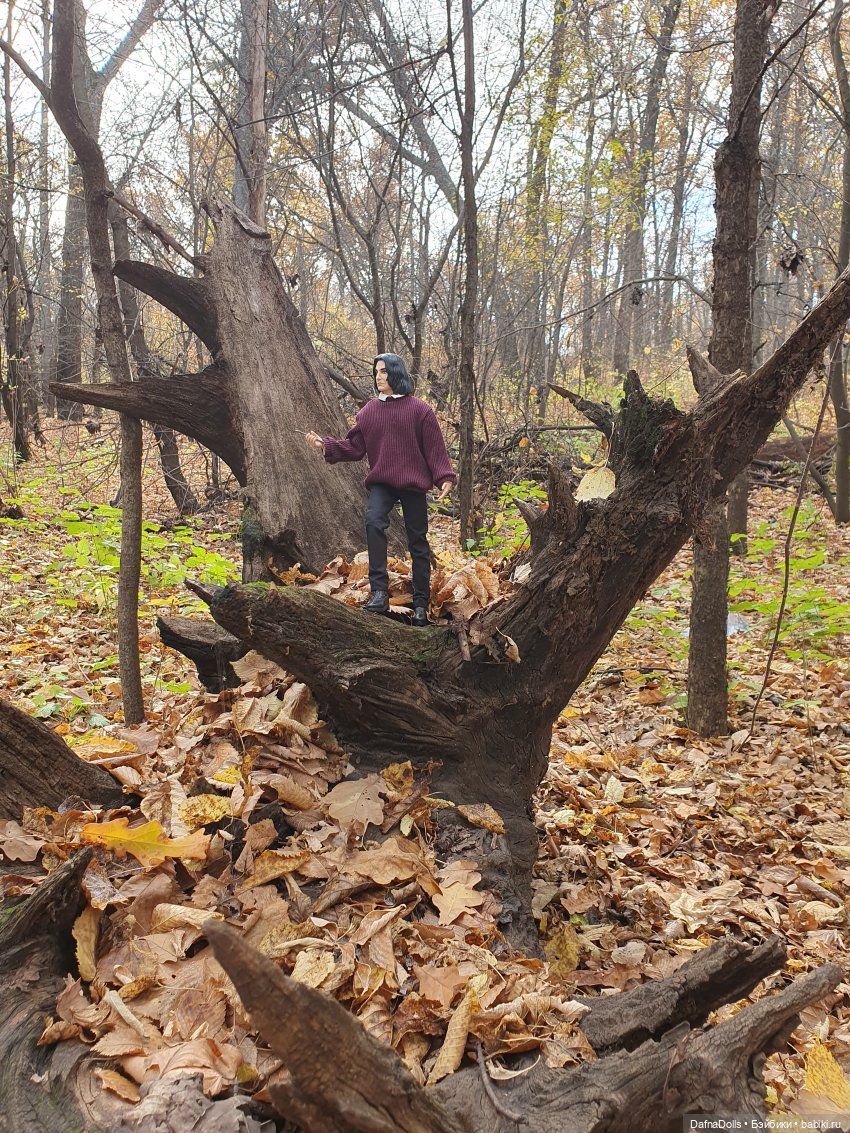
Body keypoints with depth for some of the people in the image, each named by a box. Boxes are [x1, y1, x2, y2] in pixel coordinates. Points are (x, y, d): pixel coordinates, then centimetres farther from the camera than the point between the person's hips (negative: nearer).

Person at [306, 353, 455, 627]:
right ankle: (379, 591, -25)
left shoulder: (419, 409, -3)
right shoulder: (370, 410, 8)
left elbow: (434, 448, -4)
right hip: (381, 482, 2)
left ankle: (420, 604, 15)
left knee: (417, 542, 4)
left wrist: (444, 477, -14)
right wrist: (325, 446, -7)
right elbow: (355, 447, 7)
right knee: (373, 520, -26)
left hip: (413, 482, -2)